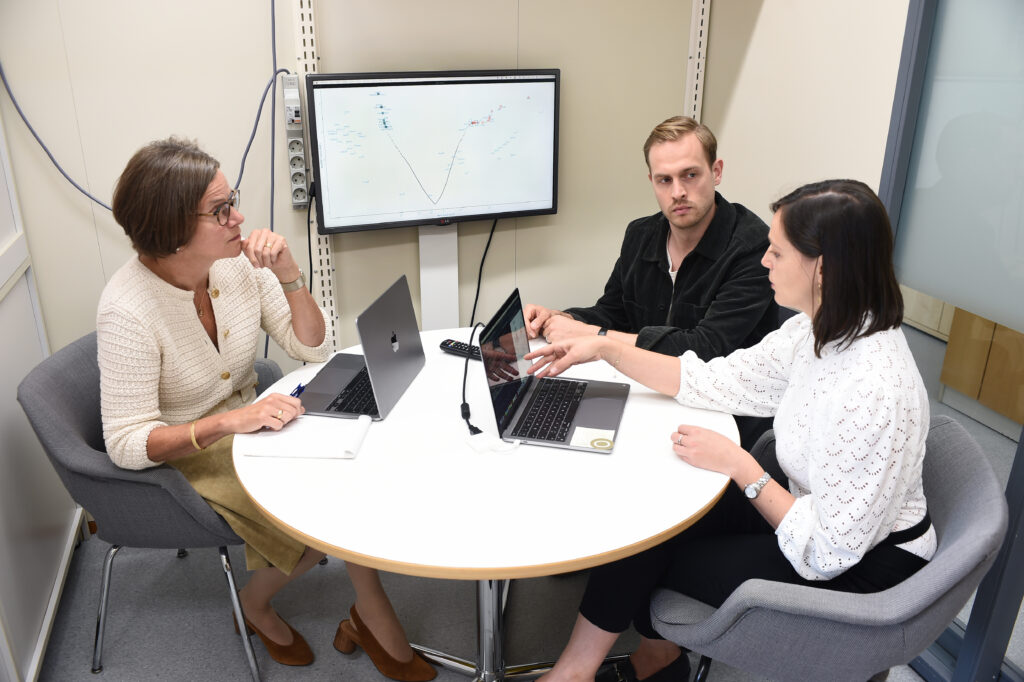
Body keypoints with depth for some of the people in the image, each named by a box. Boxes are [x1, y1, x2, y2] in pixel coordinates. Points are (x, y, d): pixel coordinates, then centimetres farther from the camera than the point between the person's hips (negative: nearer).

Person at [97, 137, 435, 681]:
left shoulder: (238, 260, -12)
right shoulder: (127, 310, -27)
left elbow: (312, 348, -5)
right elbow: (126, 443, -23)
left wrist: (288, 275, -20)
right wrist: (227, 422, -36)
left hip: (245, 421, 6)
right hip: (181, 455, -5)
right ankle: (376, 618, 11)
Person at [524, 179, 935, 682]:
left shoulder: (872, 392, -34)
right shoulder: (820, 330, -8)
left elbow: (826, 550, -29)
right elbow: (718, 381, -2)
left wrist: (739, 465, -22)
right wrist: (605, 349, -5)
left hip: (860, 567, -7)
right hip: (811, 502, 7)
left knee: (645, 549, -5)